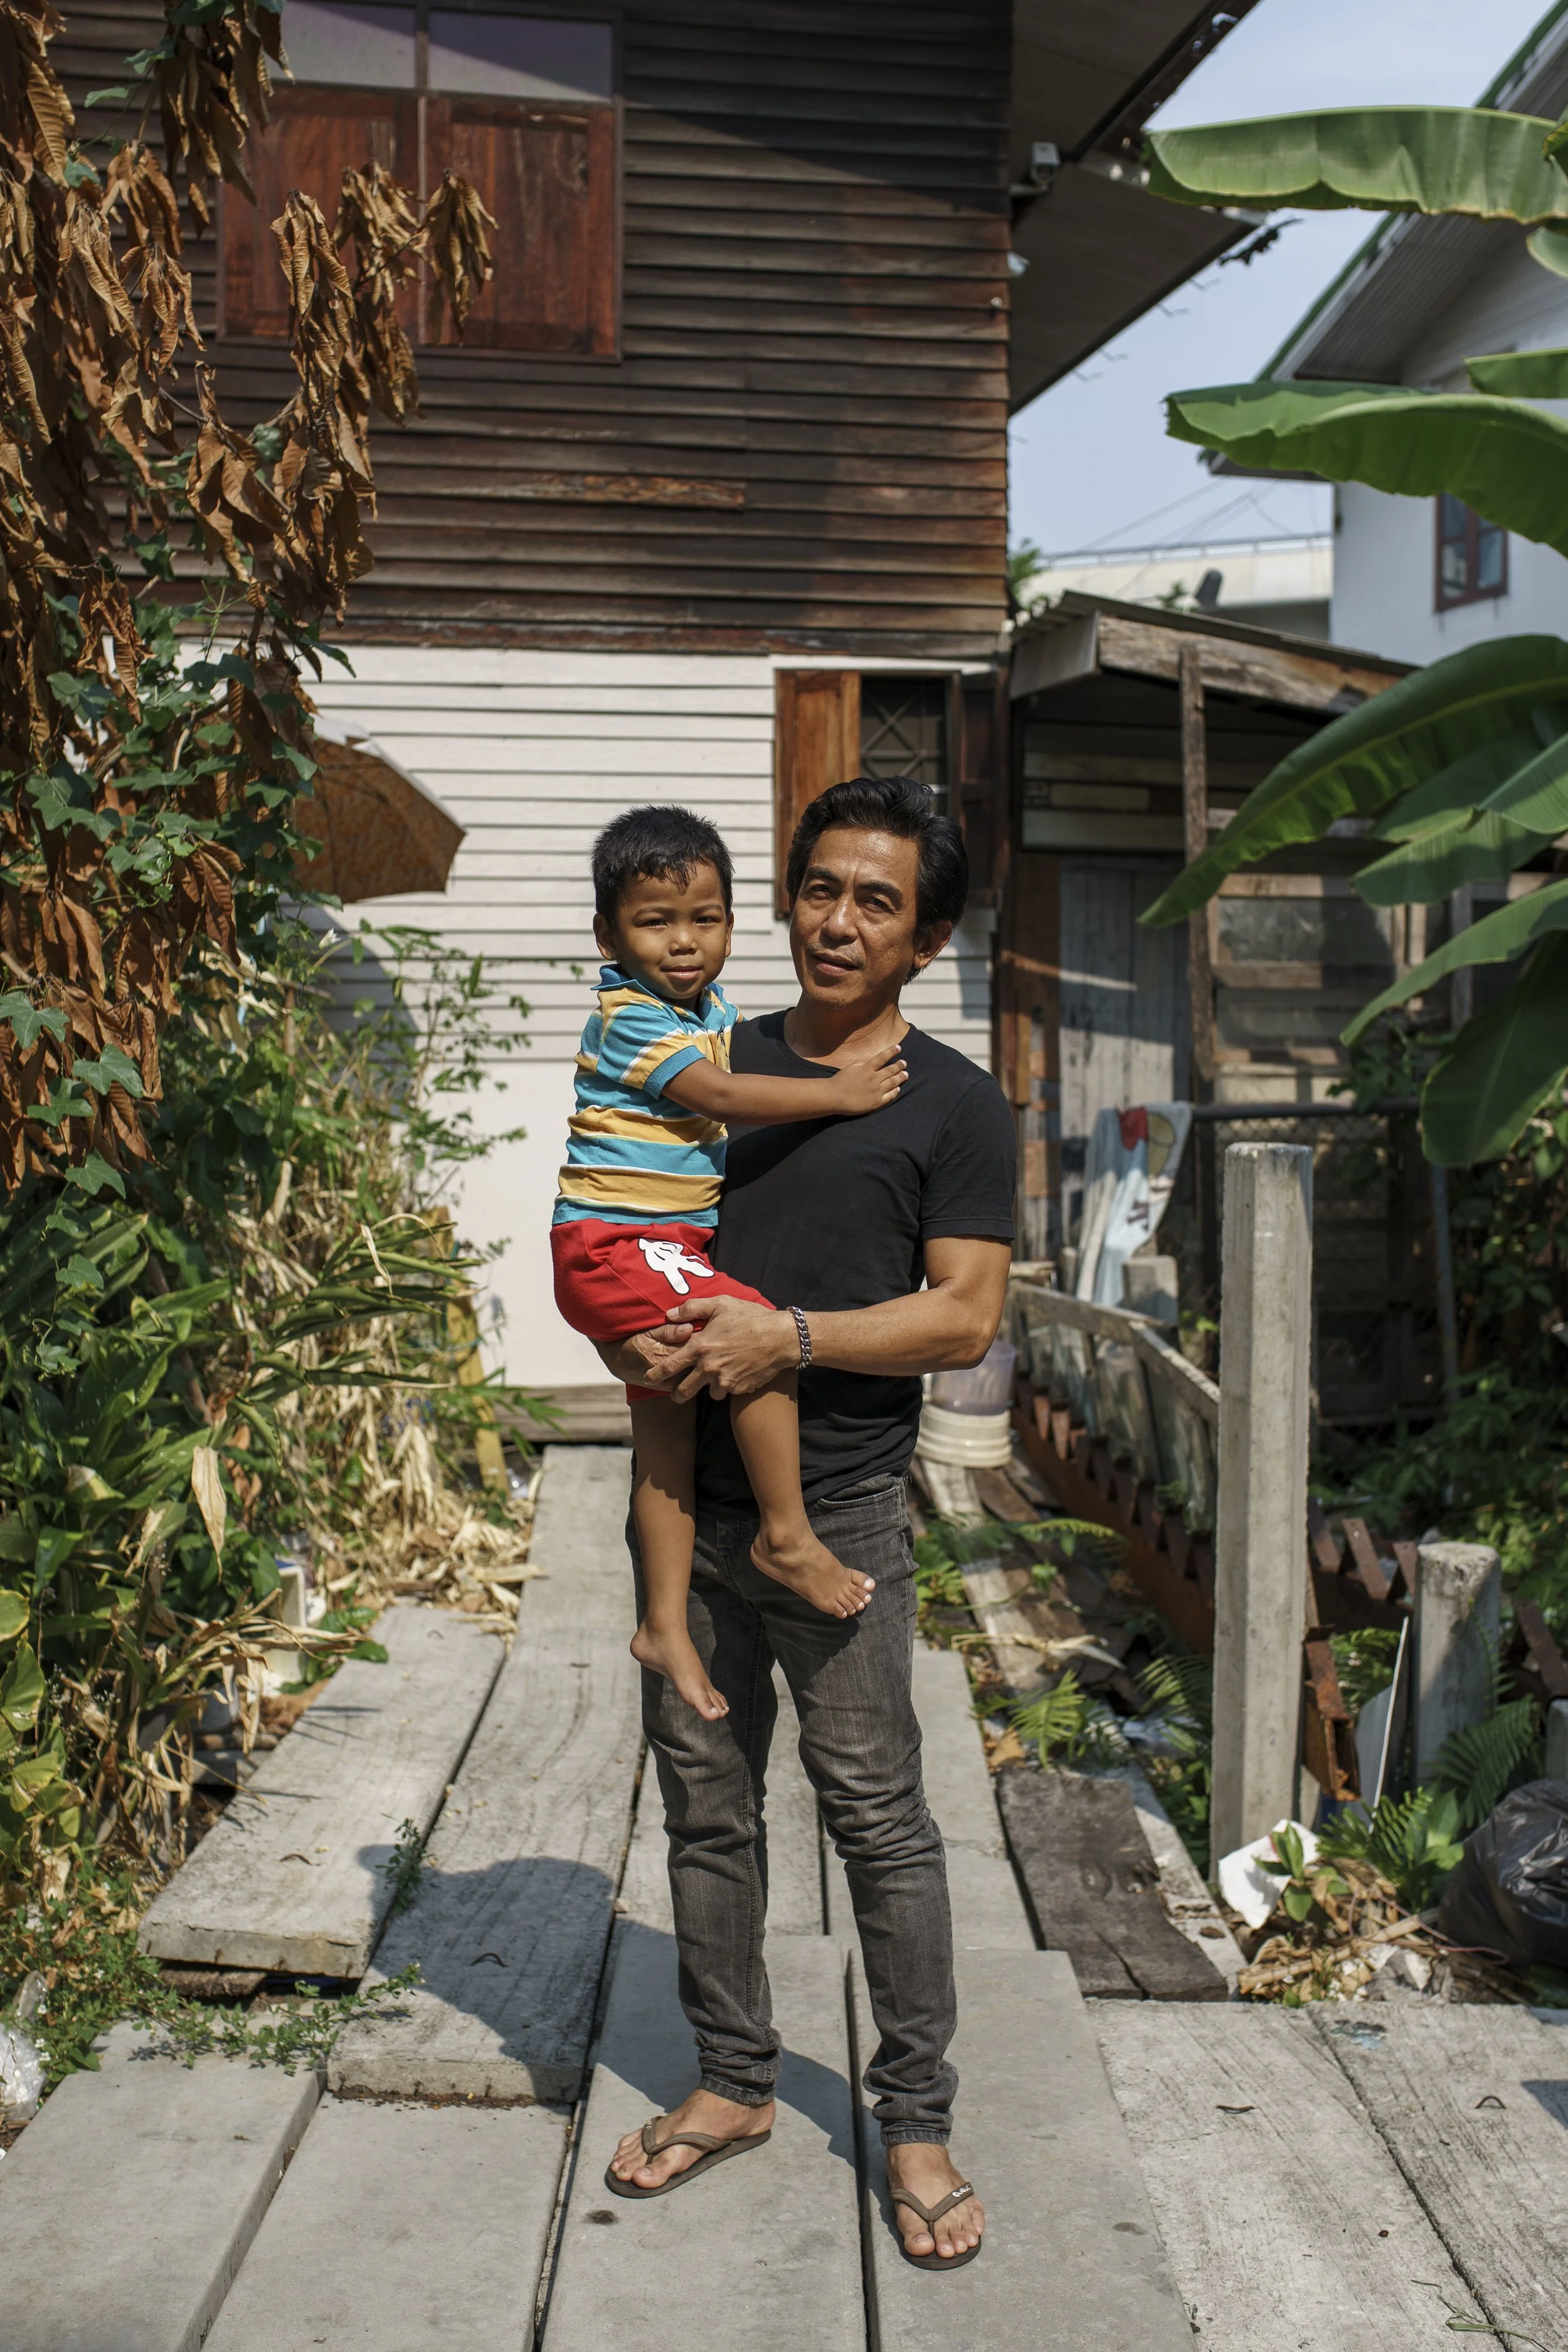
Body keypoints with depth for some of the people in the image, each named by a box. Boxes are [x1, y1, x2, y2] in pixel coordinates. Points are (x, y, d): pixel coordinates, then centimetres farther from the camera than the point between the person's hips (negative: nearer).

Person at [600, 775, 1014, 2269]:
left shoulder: (953, 1103, -1)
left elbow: (967, 1316, -8)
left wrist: (788, 1336, -18)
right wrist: (630, 1341, -6)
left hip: (838, 1513, -4)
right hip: (686, 1496, 4)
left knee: (879, 1818, 2)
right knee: (706, 1803, 13)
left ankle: (916, 2122, 19)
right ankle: (733, 2085, 30)